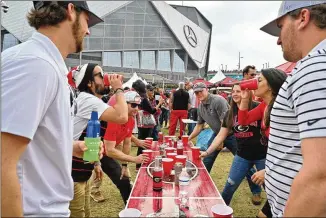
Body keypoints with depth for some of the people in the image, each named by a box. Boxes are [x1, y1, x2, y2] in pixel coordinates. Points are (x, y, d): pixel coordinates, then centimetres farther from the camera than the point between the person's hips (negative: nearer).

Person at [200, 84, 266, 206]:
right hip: (242, 155, 4)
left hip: (261, 155, -4)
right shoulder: (230, 113, 1)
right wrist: (207, 152, -3)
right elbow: (221, 136, 3)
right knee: (229, 186, 11)